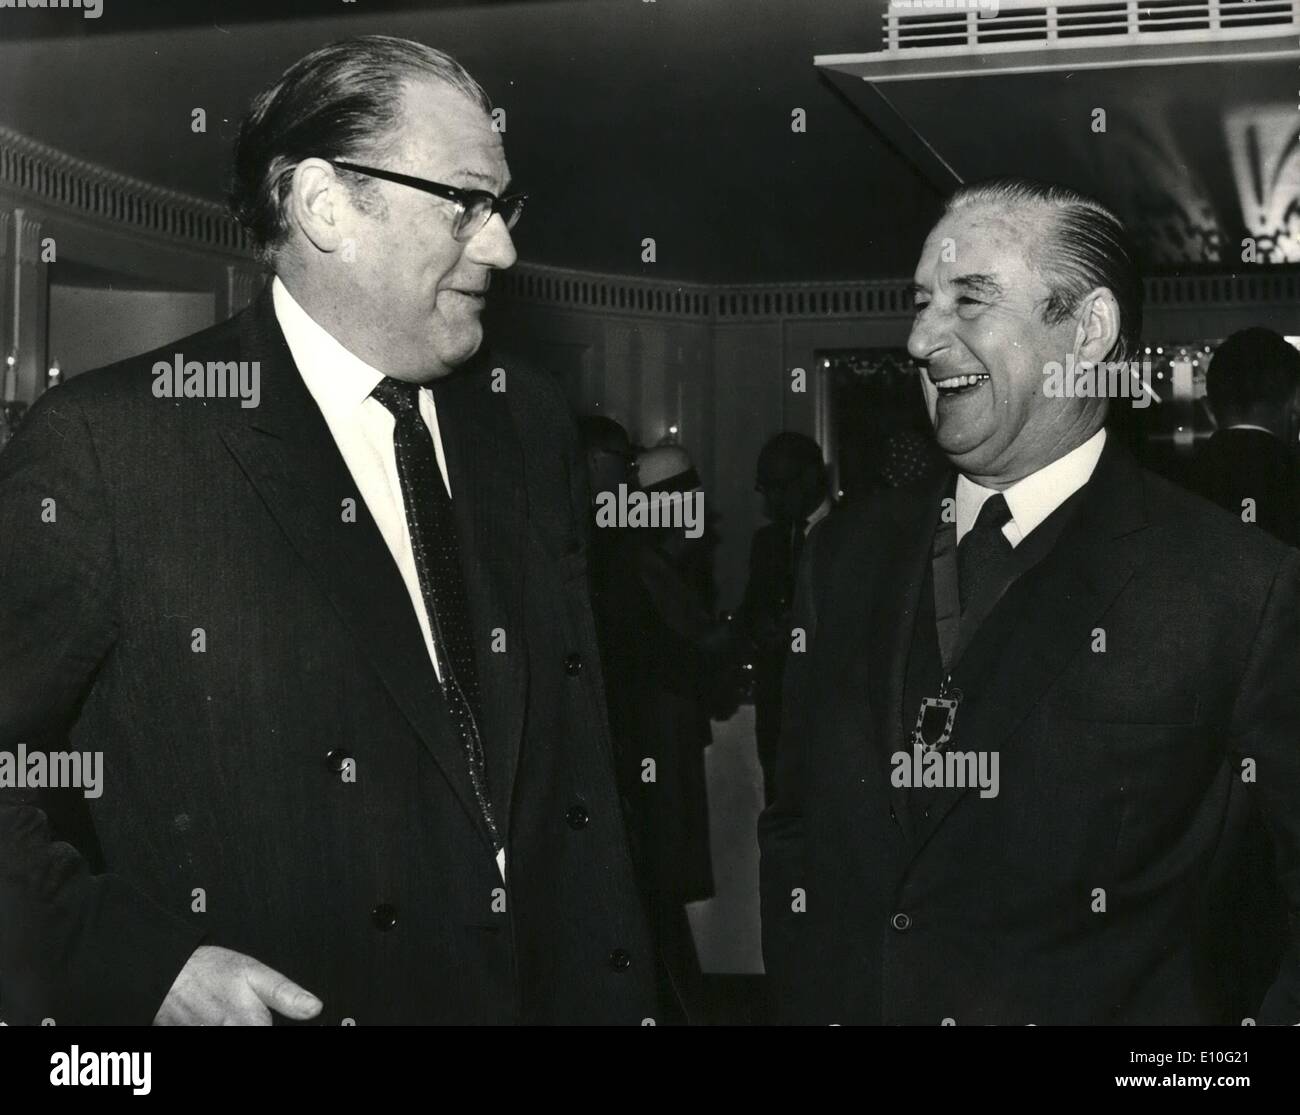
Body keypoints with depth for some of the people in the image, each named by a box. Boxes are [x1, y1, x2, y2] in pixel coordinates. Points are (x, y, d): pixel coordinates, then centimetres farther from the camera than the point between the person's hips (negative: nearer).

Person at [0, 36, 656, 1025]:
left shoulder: (530, 425, 3)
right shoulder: (104, 444, -14)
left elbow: (579, 761, 4)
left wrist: (614, 997, 1)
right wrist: (139, 968, -20)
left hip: (541, 991, 5)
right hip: (266, 1002, -5)